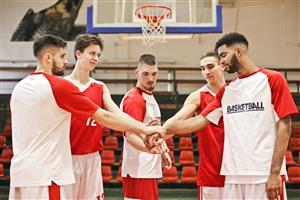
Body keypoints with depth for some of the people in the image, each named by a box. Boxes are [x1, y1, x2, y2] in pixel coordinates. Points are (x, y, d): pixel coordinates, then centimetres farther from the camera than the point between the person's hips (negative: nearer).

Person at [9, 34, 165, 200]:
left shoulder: (18, 88, 10)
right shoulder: (59, 85, -11)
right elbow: (105, 118, -11)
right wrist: (145, 129, -4)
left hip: (18, 172, 7)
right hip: (41, 175, -7)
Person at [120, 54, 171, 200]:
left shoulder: (150, 97, 15)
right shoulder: (134, 99, -15)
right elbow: (130, 135, -26)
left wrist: (162, 151, 22)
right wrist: (148, 148, -43)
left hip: (150, 168, 10)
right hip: (138, 171, -10)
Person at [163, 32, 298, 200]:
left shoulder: (273, 80, -1)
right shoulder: (225, 91, 15)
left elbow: (284, 126, -6)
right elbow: (200, 120, 14)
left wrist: (275, 172, -13)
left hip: (266, 174, -5)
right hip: (233, 175, 5)